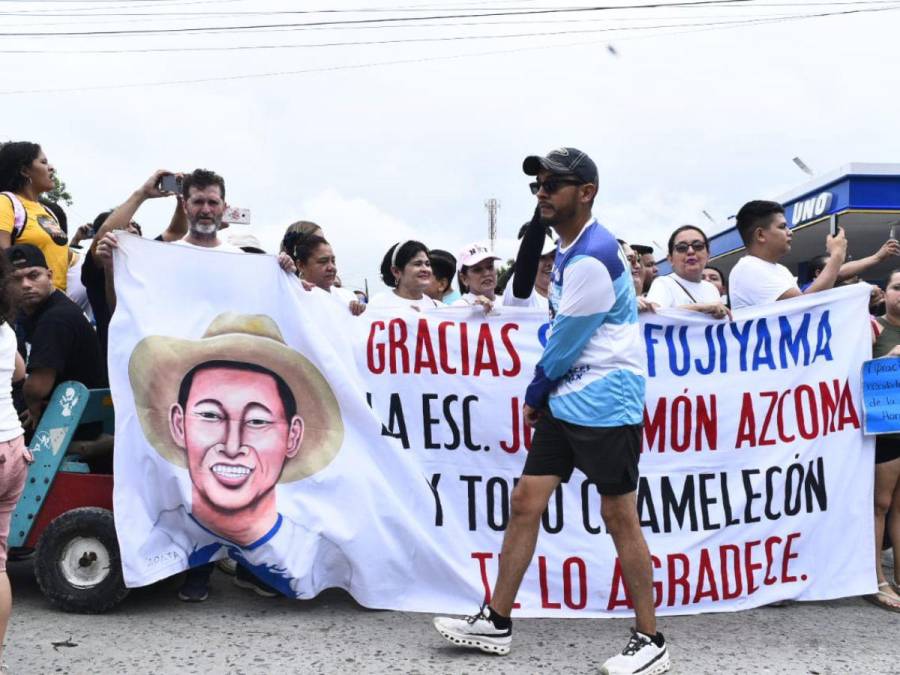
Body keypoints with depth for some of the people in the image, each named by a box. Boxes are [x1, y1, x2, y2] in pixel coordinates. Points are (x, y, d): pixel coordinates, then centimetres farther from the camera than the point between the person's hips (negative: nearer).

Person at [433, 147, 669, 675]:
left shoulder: (592, 257, -19)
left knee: (620, 517, -3)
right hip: (565, 399, 10)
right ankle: (497, 622, 17)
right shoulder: (569, 245, 13)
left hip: (605, 404, -10)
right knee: (526, 501, 7)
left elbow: (565, 343, -14)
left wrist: (535, 394, 0)